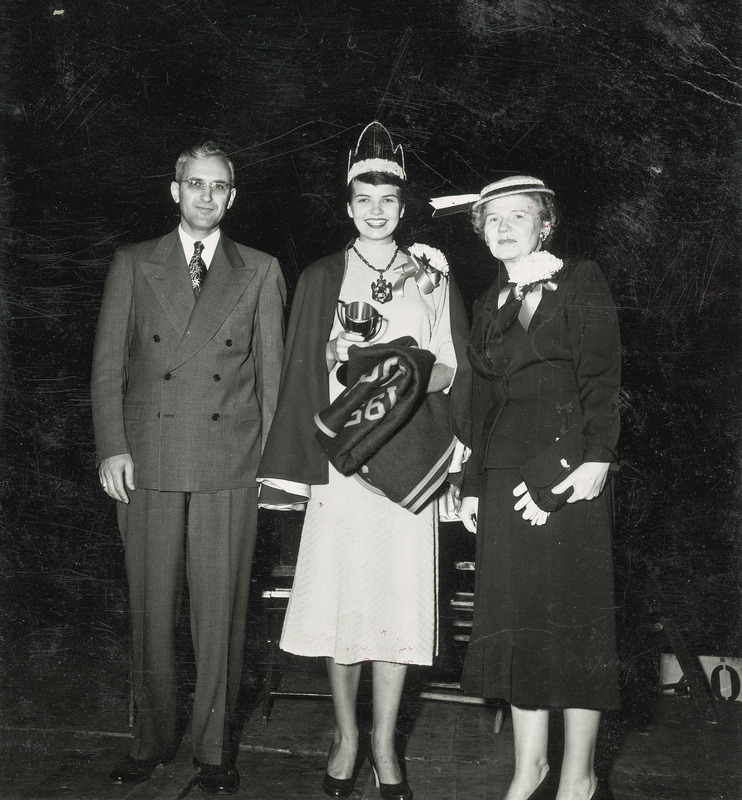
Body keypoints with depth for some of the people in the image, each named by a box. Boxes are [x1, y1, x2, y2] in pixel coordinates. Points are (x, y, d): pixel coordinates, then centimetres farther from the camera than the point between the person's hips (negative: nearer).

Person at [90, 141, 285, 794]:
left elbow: (272, 369, 8)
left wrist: (274, 459, 2)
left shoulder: (260, 271, 10)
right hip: (147, 461, 1)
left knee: (221, 610, 3)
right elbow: (108, 363, 7)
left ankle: (214, 747, 18)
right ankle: (153, 737, 24)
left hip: (230, 463, -1)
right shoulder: (133, 264, 11)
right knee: (151, 607, 7)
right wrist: (111, 446, -3)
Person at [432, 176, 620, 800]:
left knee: (573, 613, 0)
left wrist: (597, 458, -15)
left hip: (568, 464, -5)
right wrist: (473, 485, 12)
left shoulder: (581, 282, 3)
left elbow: (602, 377, -5)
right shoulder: (489, 304, 17)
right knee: (515, 617, 6)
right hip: (505, 472, 5)